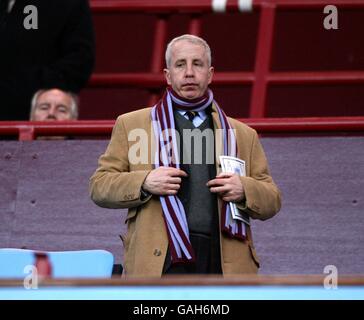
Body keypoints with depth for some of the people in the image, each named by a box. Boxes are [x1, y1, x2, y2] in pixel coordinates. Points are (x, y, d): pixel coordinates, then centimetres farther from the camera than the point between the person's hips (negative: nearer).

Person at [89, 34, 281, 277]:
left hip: (224, 264, 2)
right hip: (161, 264, -2)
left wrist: (244, 190, -2)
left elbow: (272, 201, 21)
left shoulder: (242, 135, 21)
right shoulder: (131, 125, 15)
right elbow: (99, 185, 11)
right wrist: (143, 183, -8)